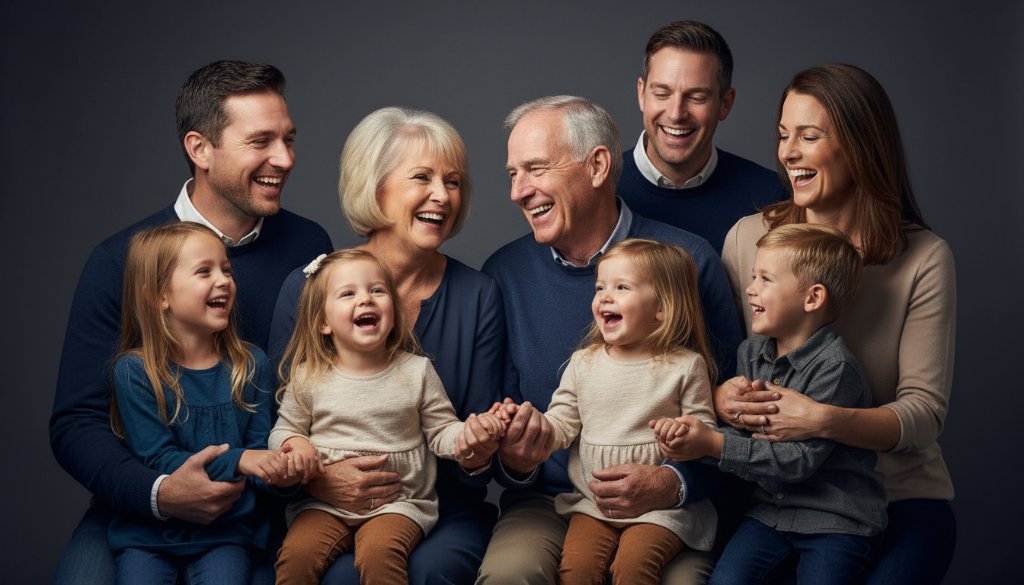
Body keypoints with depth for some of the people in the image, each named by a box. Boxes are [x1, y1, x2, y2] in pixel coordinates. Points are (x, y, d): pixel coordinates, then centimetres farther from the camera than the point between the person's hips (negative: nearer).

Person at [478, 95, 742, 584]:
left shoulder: (687, 262, -5)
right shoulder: (504, 274, 3)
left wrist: (675, 484, -20)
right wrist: (512, 461, -15)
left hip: (665, 507, -1)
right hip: (546, 503, 1)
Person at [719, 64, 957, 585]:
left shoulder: (923, 259, -6)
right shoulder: (748, 238, 1)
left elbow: (924, 413, -10)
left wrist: (824, 421, -28)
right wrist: (721, 397, -17)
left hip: (898, 499, -1)